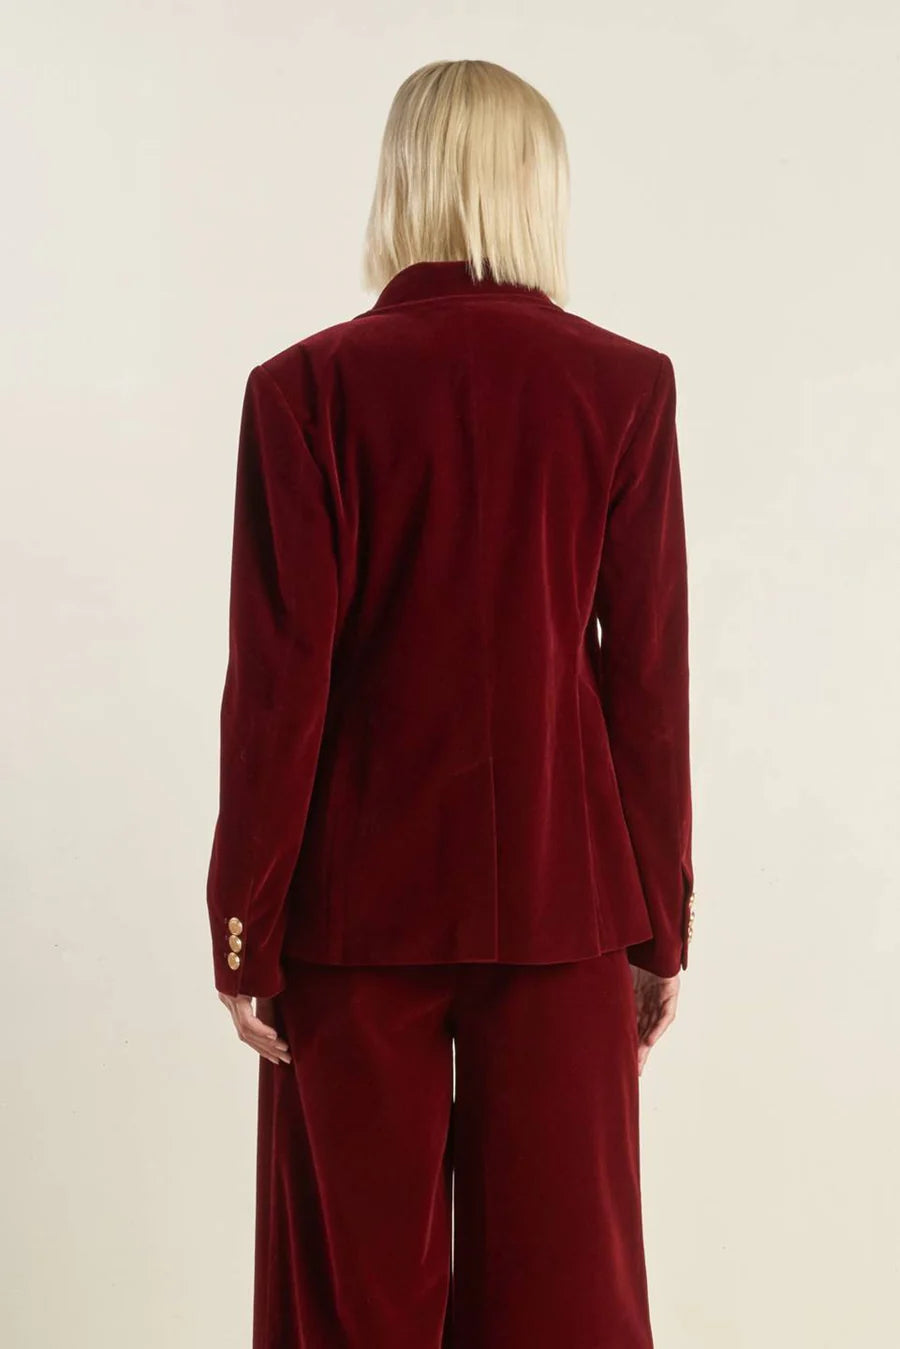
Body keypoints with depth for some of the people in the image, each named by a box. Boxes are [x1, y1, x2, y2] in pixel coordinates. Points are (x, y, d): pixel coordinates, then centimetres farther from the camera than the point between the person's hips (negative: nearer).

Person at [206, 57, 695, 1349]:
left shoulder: (307, 386, -8)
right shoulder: (626, 384, -3)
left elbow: (279, 681, -9)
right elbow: (651, 673, -2)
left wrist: (246, 924, 0)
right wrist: (662, 919, 6)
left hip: (361, 894, -1)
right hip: (563, 891, 2)